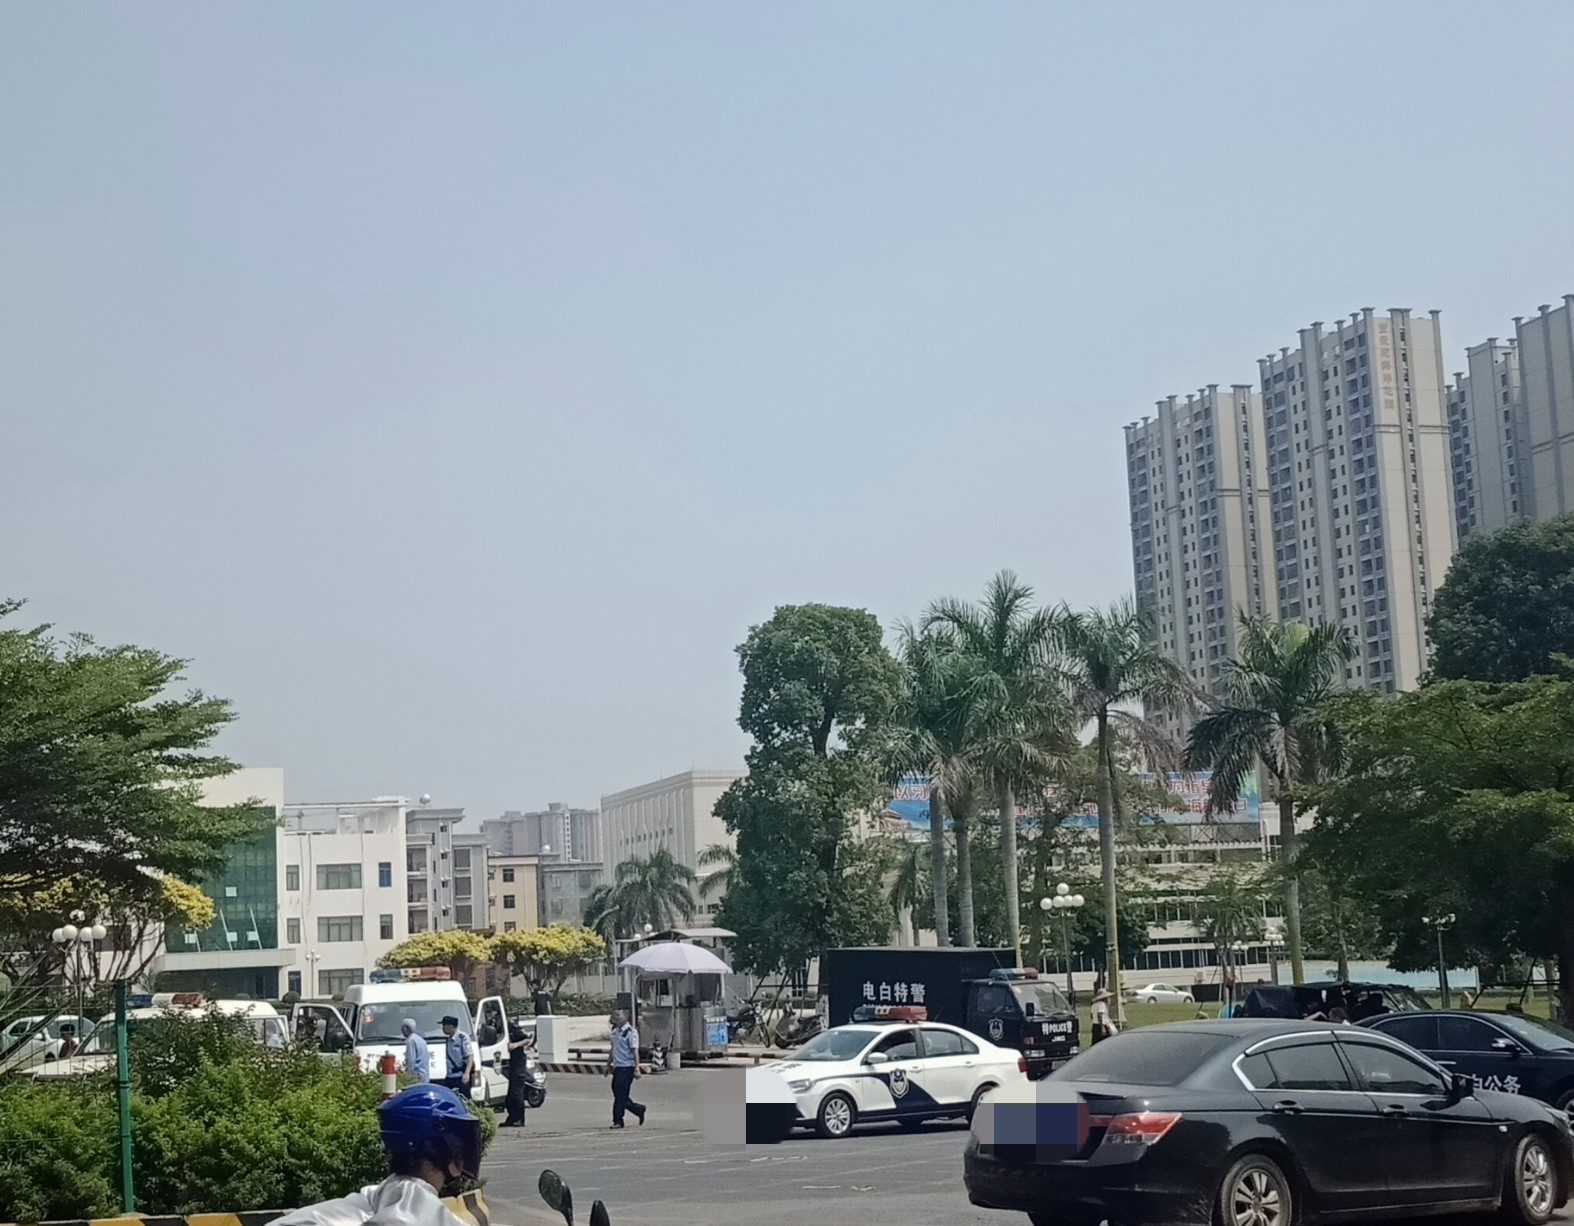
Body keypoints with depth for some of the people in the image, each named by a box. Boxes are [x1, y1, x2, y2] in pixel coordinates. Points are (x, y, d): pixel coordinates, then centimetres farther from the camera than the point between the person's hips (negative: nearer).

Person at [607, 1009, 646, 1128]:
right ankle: (639, 1109, 25)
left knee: (621, 1096, -7)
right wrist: (609, 1065, 23)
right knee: (617, 1093, 9)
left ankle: (618, 1121, 0)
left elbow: (635, 1051, -14)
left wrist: (637, 1068, -19)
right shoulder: (615, 1031, 12)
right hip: (617, 1068, 8)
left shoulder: (630, 1032, -12)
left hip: (627, 1068, -8)